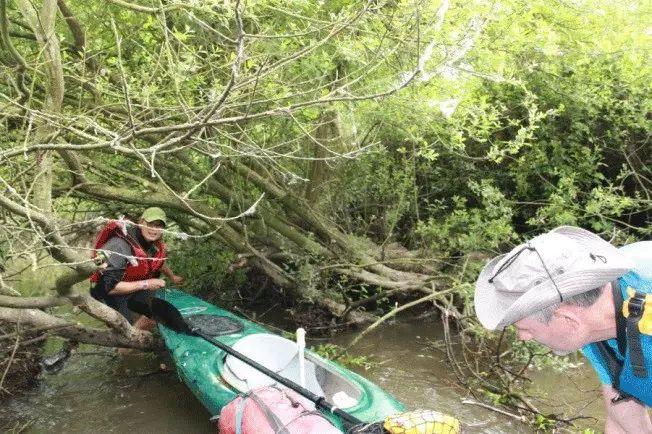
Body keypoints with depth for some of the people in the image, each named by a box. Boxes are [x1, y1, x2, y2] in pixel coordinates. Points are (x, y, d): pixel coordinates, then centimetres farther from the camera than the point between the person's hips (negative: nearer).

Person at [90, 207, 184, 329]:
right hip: (110, 295, -7)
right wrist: (145, 284, -30)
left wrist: (172, 277, 29)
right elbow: (111, 287, -33)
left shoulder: (154, 243, -11)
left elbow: (159, 261, 16)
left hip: (134, 289, 7)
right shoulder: (120, 246, -33)